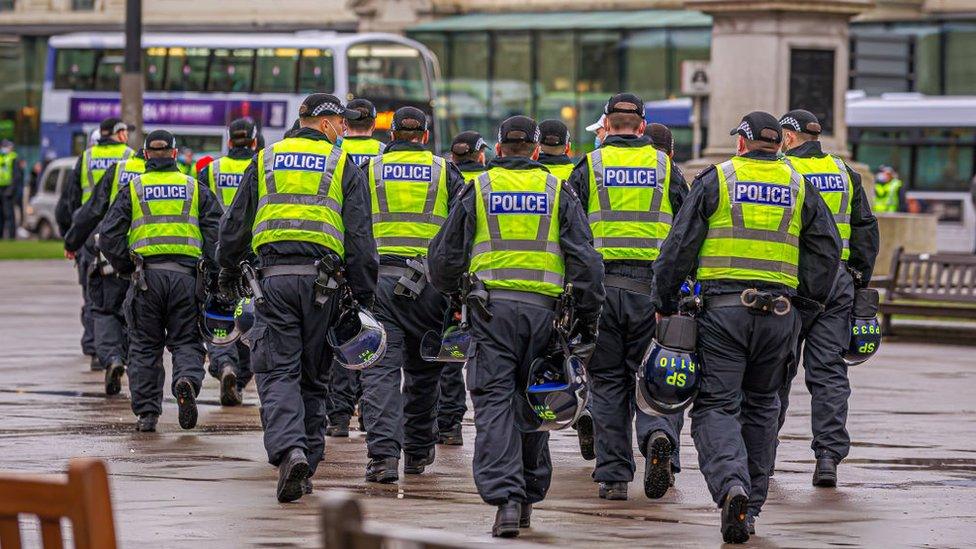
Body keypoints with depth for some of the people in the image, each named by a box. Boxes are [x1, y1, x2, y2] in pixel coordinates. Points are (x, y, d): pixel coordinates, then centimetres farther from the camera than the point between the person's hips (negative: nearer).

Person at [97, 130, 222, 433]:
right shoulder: (195, 189, 10)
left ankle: (146, 412, 4)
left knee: (145, 346, 8)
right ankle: (187, 379, -23)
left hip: (147, 277, 0)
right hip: (185, 277, 0)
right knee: (186, 341, 8)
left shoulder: (132, 190, 7)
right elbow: (217, 232, 2)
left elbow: (109, 237, 0)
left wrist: (127, 269, 10)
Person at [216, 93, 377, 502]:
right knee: (313, 376, 10)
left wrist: (228, 276, 27)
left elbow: (234, 225, 15)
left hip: (274, 277, 0)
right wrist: (362, 299, 5)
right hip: (322, 279, 0)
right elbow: (359, 238, 2)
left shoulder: (264, 161, 13)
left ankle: (289, 450, -26)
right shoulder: (343, 167, 7)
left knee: (278, 372, -2)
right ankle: (306, 469, 12)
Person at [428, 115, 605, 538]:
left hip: (491, 308, -1)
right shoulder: (558, 192, 8)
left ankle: (505, 497, -17)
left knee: (495, 402, -4)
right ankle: (530, 493, 19)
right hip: (543, 308, 1)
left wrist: (453, 292, 31)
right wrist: (588, 316, 8)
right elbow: (584, 257, 2)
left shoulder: (478, 189, 7)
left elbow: (445, 255, 11)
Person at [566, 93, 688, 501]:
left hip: (601, 286, -1)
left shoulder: (589, 167, 3)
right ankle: (659, 436, -23)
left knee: (608, 381, 7)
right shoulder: (665, 168, 8)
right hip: (653, 285, 1)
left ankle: (613, 475, 5)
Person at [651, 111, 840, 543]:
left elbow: (680, 246, -1)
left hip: (723, 309, -3)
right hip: (779, 312, 3)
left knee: (716, 406, -2)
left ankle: (731, 485, -27)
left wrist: (663, 302, 5)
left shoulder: (716, 180, 1)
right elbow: (827, 248, 8)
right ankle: (750, 509, 15)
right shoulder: (799, 188, 10)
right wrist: (809, 298, 15)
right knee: (760, 408, 15)